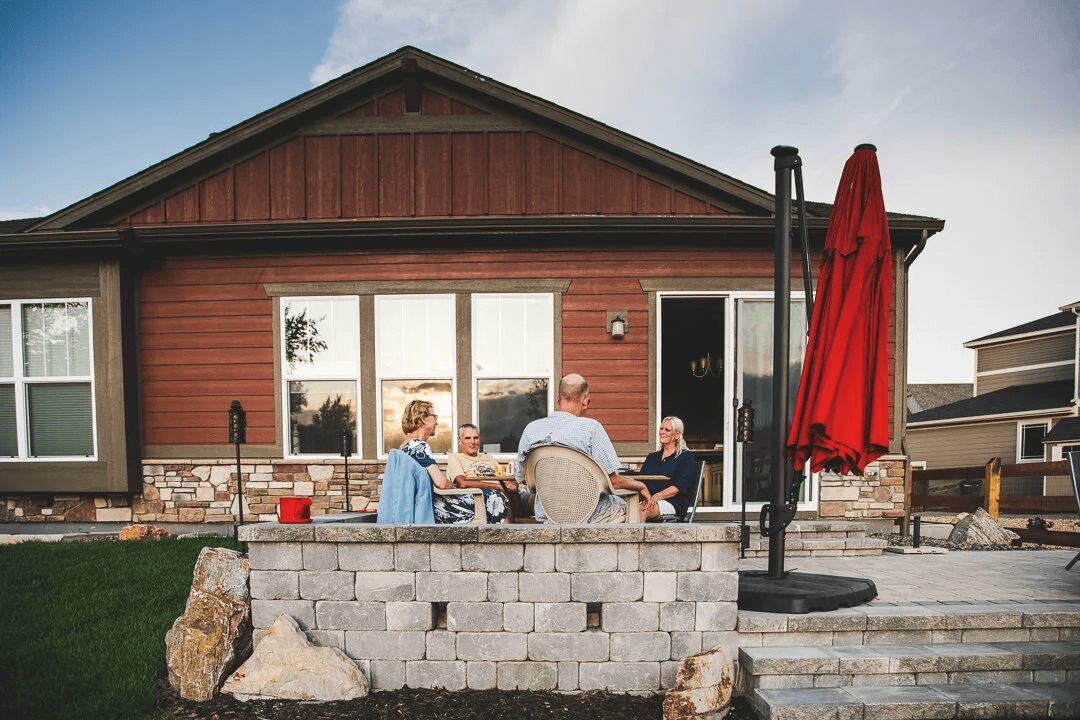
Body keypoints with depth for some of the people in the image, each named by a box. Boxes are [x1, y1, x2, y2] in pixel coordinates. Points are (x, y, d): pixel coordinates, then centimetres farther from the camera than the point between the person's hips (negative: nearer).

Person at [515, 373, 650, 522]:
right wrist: (640, 486, 5)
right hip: (587, 516, -4)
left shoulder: (530, 429, -4)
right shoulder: (590, 427, -17)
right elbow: (613, 481, -16)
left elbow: (522, 479, 8)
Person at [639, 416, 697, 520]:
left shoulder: (686, 456, 9)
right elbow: (641, 480, 16)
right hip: (648, 499, 5)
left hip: (673, 502, -4)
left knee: (642, 512, -38)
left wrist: (656, 497, -19)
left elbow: (681, 485, -6)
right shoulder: (651, 457, 28)